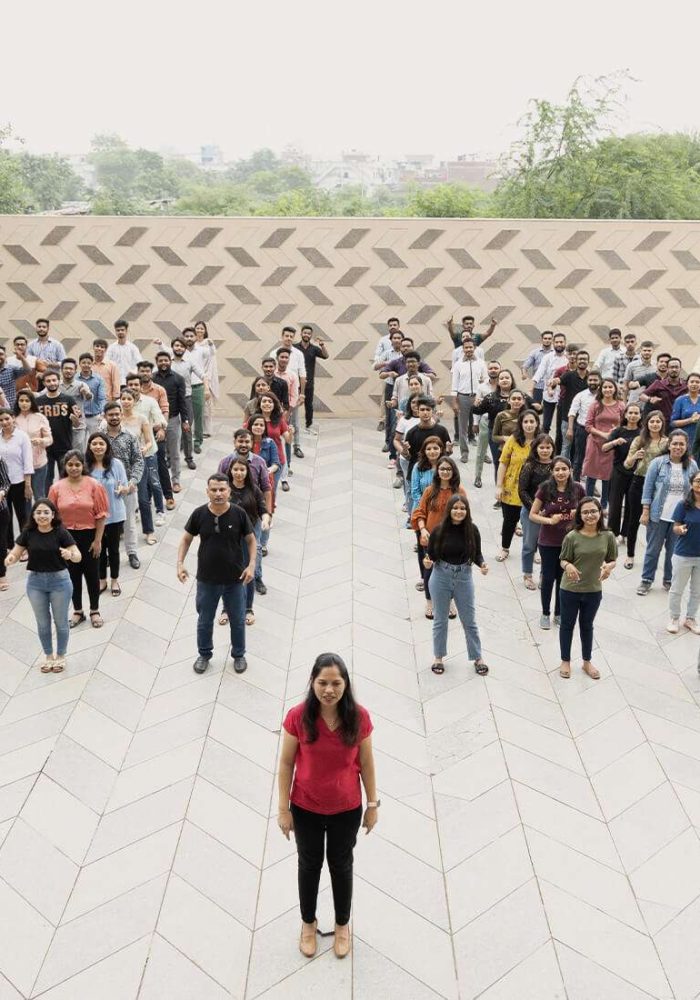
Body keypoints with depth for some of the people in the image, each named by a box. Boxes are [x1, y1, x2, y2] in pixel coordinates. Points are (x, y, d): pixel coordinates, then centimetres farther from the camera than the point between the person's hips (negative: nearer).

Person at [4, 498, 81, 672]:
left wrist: (70, 555, -38)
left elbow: (78, 556, -16)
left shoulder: (61, 533, -15)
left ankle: (61, 656, 31)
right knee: (42, 622, 16)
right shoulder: (28, 533, -7)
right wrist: (10, 558, -24)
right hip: (35, 582, 3)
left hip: (59, 581, -2)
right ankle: (48, 656, 35)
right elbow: (16, 553, -1)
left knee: (61, 621, 11)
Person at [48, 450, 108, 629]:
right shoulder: (56, 488, -6)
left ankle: (95, 611, 27)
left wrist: (98, 540, -8)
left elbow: (101, 515, -7)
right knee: (73, 575, 13)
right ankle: (78, 611, 29)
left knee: (92, 574, 10)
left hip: (89, 536, -1)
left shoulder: (94, 485, -10)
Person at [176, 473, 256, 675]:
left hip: (235, 580, -1)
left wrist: (251, 564, -13)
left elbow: (250, 540, -2)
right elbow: (186, 539, 2)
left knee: (238, 620, 16)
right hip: (206, 580, 1)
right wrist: (180, 563, -9)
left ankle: (239, 655, 39)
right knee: (204, 621, 18)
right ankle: (204, 654, 41)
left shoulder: (239, 514, -14)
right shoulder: (199, 514, -11)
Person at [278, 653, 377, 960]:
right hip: (306, 808, 0)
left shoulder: (359, 717, -19)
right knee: (310, 865, 22)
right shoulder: (298, 716, -22)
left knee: (341, 865, 21)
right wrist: (283, 808, -6)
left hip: (346, 809, 0)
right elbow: (286, 763, -10)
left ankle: (342, 924, 46)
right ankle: (308, 922, 47)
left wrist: (373, 804, 1)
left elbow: (366, 763, -6)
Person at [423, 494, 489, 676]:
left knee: (469, 620, 12)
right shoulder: (439, 530, -13)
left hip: (464, 578, 1)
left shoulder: (472, 529, -10)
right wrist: (427, 562, -25)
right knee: (440, 619, 15)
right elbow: (430, 554, -4)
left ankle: (478, 657, 28)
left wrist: (482, 565, -20)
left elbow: (477, 554, 0)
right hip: (441, 578, 0)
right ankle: (438, 656, 32)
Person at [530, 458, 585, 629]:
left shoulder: (577, 489, -7)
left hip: (569, 542, 2)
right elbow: (532, 515, -7)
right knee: (548, 578, 9)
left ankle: (559, 613, 33)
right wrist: (549, 520, -23)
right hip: (548, 543, -2)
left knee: (564, 578, 14)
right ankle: (545, 614, 28)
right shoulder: (546, 488, -12)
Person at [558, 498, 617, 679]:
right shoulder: (572, 536, -15)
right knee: (567, 625, 15)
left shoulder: (608, 537, -9)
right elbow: (563, 561, -7)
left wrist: (609, 567, -22)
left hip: (594, 591, 2)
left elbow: (613, 560, 1)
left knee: (587, 626, 21)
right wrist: (568, 566, -30)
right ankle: (565, 661, 34)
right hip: (570, 590, -2)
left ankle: (587, 662, 39)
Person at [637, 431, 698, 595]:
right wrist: (645, 512, -8)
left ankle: (669, 580, 28)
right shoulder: (658, 463, -7)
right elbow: (648, 488, -4)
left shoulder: (692, 466, 0)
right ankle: (646, 580, 20)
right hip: (659, 515, -2)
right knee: (653, 549, 8)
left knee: (674, 551, 11)